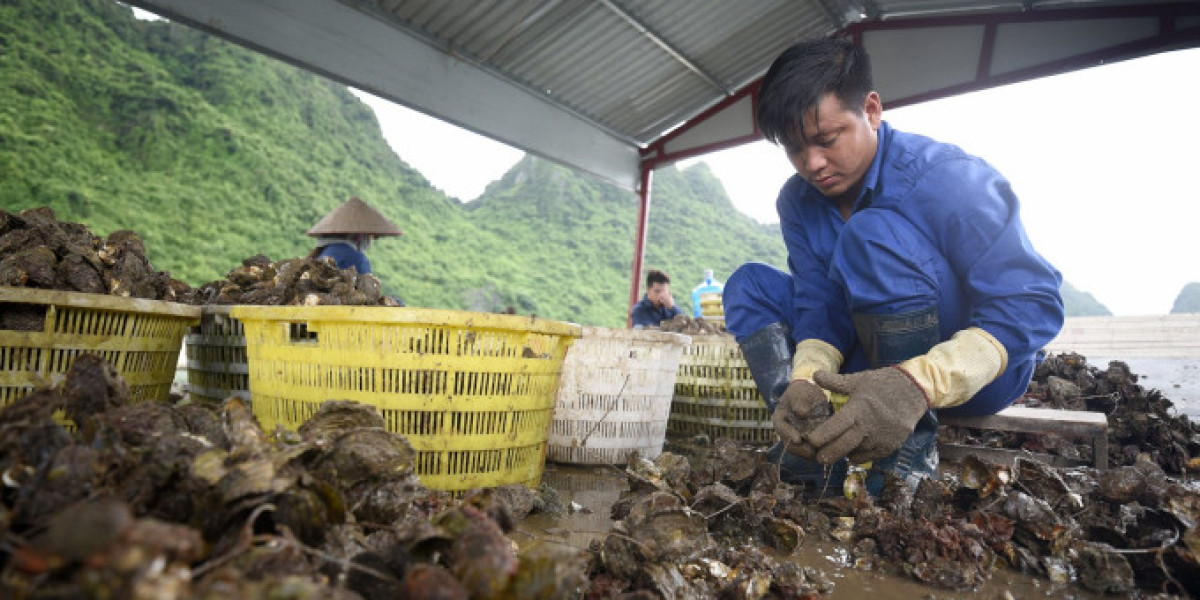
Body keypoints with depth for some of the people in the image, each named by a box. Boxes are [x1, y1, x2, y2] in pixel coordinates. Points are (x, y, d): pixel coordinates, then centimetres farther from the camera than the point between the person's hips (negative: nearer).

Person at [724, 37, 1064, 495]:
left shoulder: (950, 179, -20)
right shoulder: (797, 201, -3)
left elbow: (1035, 303, -26)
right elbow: (818, 305, -7)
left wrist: (918, 384, -42)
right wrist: (807, 379, -30)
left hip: (981, 370, -6)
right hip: (874, 364, 6)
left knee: (871, 234, -30)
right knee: (750, 284, -4)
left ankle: (913, 445, -22)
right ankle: (813, 444, -17)